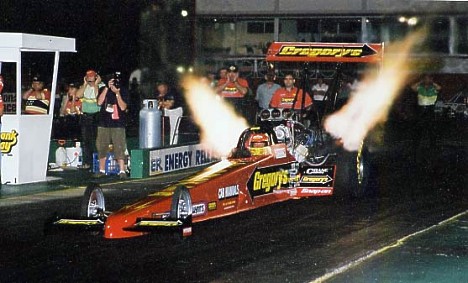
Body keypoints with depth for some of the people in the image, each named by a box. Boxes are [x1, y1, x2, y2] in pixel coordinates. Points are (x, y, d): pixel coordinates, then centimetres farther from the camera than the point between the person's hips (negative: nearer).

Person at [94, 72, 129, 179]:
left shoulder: (123, 91, 2)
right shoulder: (104, 90, 9)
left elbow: (123, 107, -7)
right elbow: (99, 102, -7)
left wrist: (117, 93, -17)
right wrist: (107, 88, -10)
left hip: (118, 124, -3)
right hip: (104, 123, 3)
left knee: (119, 148, -11)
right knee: (102, 147, 8)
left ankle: (122, 171, -11)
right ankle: (102, 170, 20)